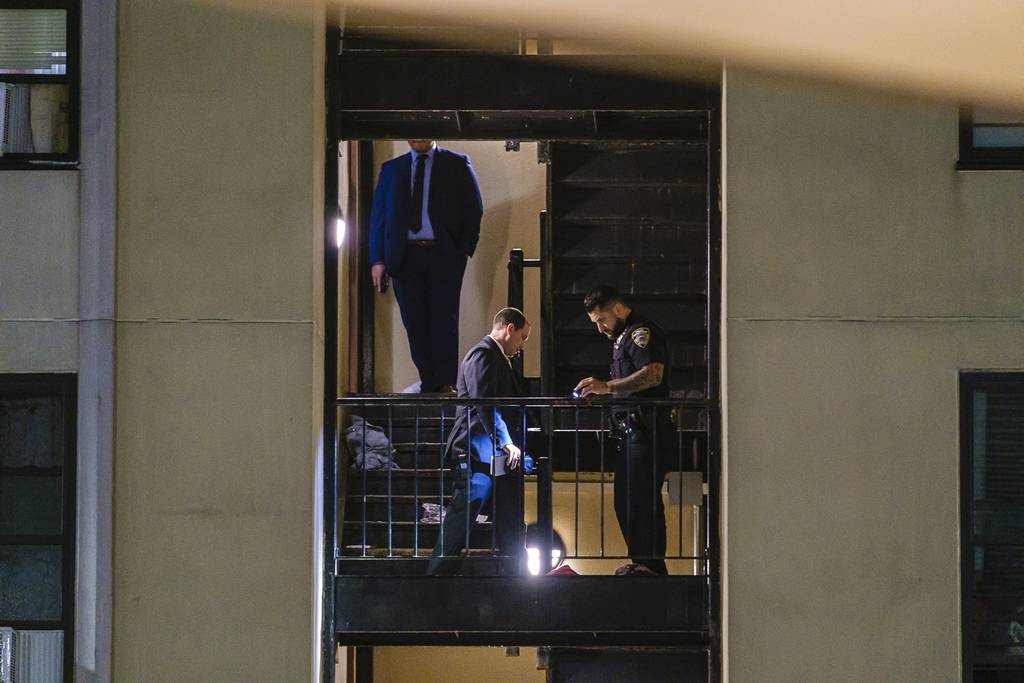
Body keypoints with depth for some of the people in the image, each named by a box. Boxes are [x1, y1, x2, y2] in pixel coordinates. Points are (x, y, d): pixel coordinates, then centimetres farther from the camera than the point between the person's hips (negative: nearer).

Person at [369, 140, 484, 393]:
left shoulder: (457, 164, 9)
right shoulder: (391, 169, 15)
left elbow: (474, 209, 8)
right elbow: (378, 216, 11)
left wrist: (466, 249, -3)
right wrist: (377, 260, 1)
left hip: (444, 254, -2)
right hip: (405, 256, 2)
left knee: (444, 318, -10)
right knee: (415, 323, -1)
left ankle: (446, 384, -10)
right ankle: (429, 384, 3)